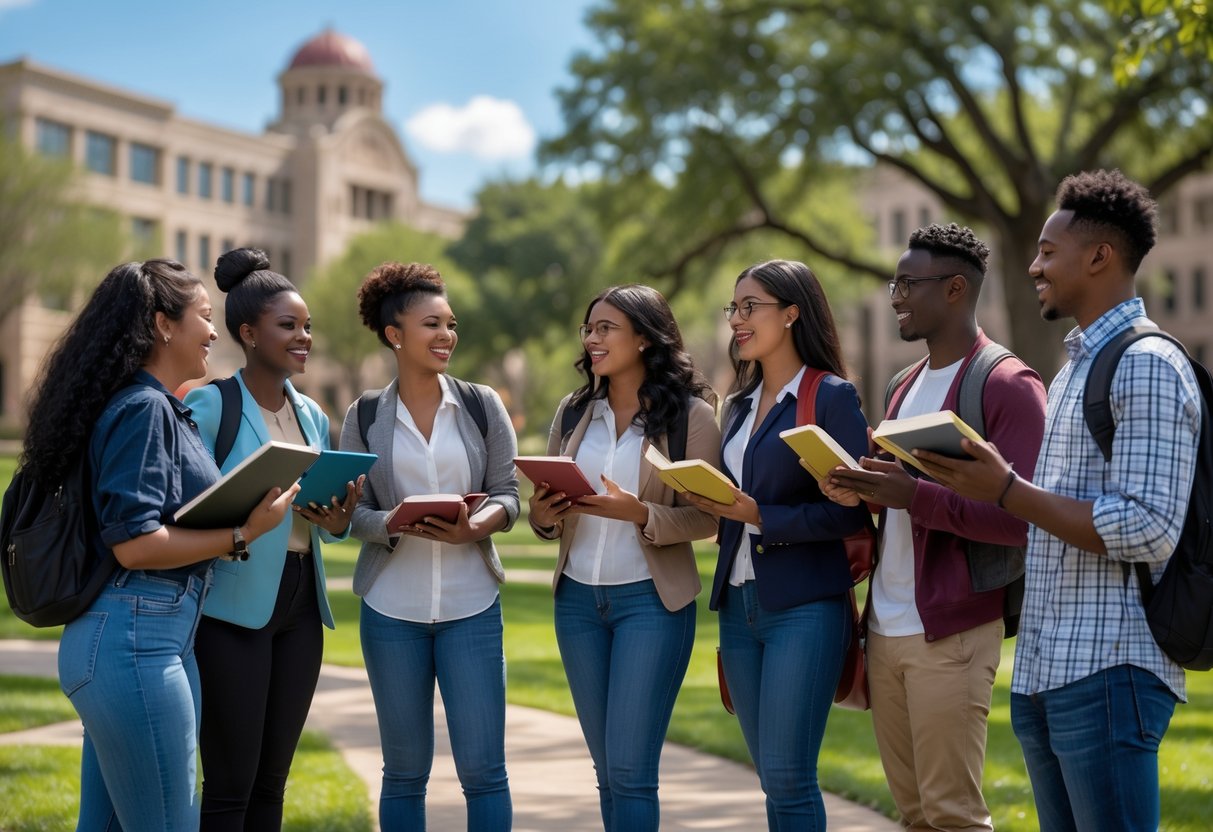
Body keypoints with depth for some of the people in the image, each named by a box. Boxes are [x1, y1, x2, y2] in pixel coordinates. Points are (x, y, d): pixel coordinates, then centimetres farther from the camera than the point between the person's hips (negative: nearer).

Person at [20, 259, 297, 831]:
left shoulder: (160, 407, 16)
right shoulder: (142, 408, -12)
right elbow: (135, 543, -19)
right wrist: (243, 535, -15)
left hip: (134, 638, 10)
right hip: (137, 639, -10)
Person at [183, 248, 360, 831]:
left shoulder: (312, 415, 13)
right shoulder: (209, 404, -7)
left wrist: (337, 521, -4)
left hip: (301, 604, 7)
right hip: (234, 606, -7)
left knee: (272, 779, 13)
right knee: (230, 784, -2)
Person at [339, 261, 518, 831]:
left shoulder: (482, 405, 2)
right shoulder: (364, 417, 2)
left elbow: (508, 494, 1)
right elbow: (353, 511, 0)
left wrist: (480, 524, -21)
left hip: (471, 606, 0)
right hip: (392, 610, 0)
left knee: (483, 767, -1)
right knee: (404, 772, 10)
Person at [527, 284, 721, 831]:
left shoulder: (690, 414, -6)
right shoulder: (573, 412, 8)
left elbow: (707, 517, -10)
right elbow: (547, 506, 12)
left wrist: (639, 514, -25)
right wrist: (541, 516, -11)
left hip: (650, 599, -5)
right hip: (577, 599, 5)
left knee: (630, 770, -7)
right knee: (607, 769, 12)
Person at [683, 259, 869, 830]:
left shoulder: (832, 397, -6)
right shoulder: (739, 404, 16)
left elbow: (849, 511, -12)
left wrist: (760, 516, -19)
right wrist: (714, 503, 2)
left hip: (803, 606, -7)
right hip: (739, 605, 7)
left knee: (787, 777, -9)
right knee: (772, 778, 10)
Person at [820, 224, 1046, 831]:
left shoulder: (1008, 386, -9)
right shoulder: (907, 385, 16)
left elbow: (1021, 518, -16)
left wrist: (913, 495, -25)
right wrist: (860, 494, 1)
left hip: (950, 634, -8)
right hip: (885, 627, 8)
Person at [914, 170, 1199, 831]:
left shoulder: (1148, 366, -11)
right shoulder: (1073, 367, 19)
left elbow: (1149, 533, -20)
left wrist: (1008, 491, -19)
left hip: (1108, 673, -9)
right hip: (1042, 674, 9)